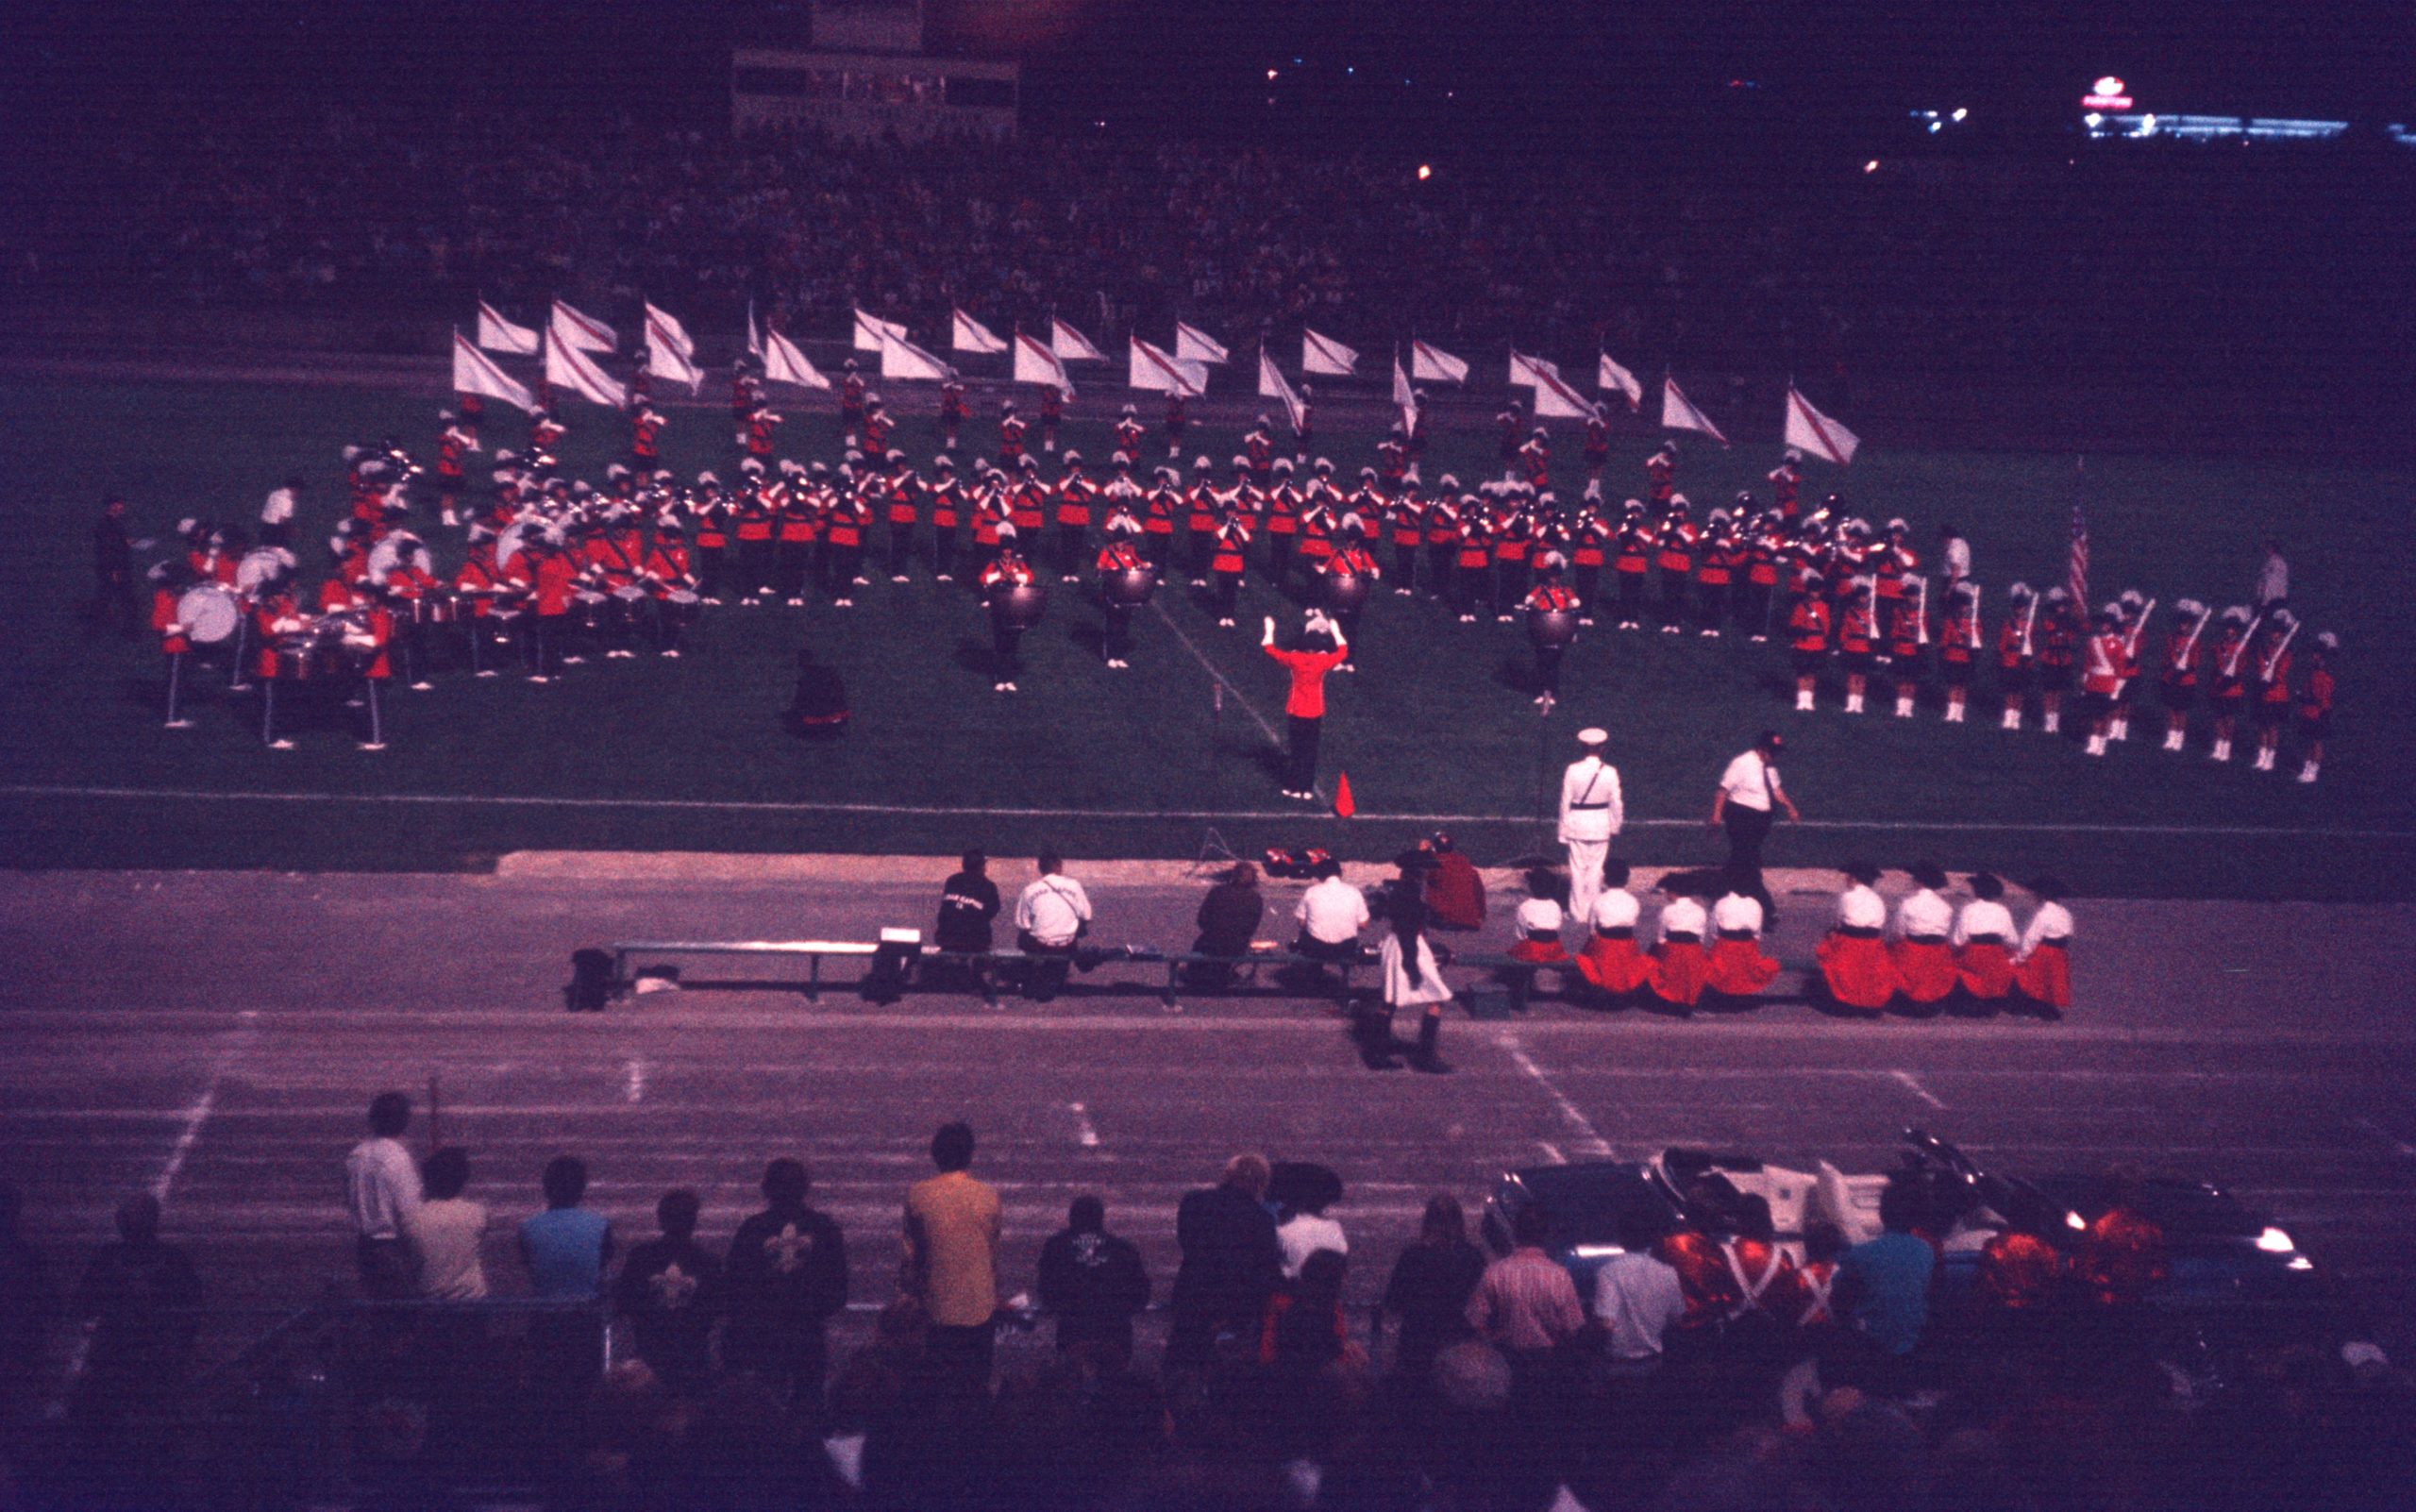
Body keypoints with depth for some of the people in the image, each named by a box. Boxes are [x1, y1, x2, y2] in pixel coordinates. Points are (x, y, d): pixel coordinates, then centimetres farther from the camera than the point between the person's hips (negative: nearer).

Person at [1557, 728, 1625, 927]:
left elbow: (1565, 802, -5)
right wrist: (1615, 827, 13)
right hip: (1601, 826, 1)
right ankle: (1592, 912, 16)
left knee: (1578, 868, 9)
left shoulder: (1572, 770, -12)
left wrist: (1564, 829, 6)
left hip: (1577, 825, -1)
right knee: (1596, 869, 10)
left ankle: (1578, 912, 16)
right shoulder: (1610, 772, -10)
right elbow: (1616, 803, -3)